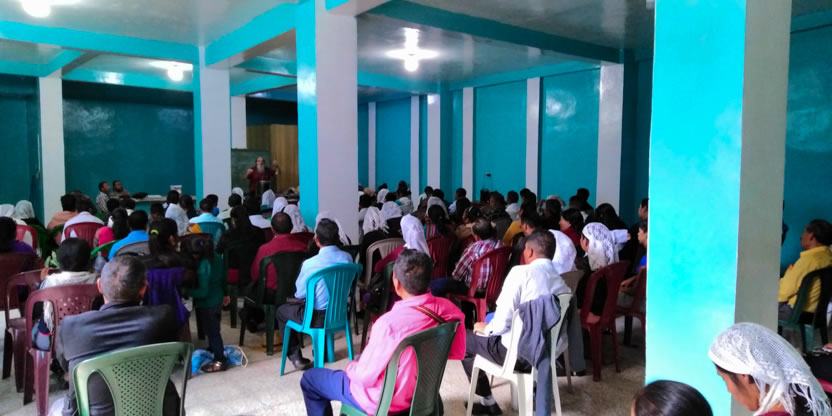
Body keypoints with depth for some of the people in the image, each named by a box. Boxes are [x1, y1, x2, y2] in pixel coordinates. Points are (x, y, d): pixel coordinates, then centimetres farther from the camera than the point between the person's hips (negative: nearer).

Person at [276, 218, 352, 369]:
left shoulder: (309, 264, -22)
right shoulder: (347, 258, -10)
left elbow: (300, 293, -7)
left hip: (316, 318, -5)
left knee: (281, 310, 21)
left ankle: (295, 355, 21)